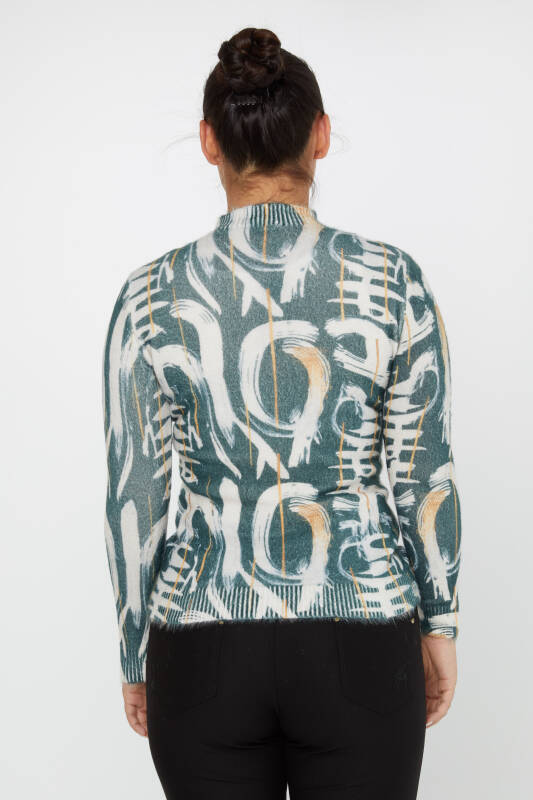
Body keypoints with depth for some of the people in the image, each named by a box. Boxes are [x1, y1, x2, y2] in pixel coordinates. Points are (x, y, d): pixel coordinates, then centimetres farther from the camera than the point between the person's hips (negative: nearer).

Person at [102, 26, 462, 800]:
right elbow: (424, 474, -4)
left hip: (206, 651, 1)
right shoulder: (394, 280, -8)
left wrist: (136, 655, 9)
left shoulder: (152, 295, -6)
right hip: (358, 649, 0)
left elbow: (134, 495, -3)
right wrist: (439, 621, 9)